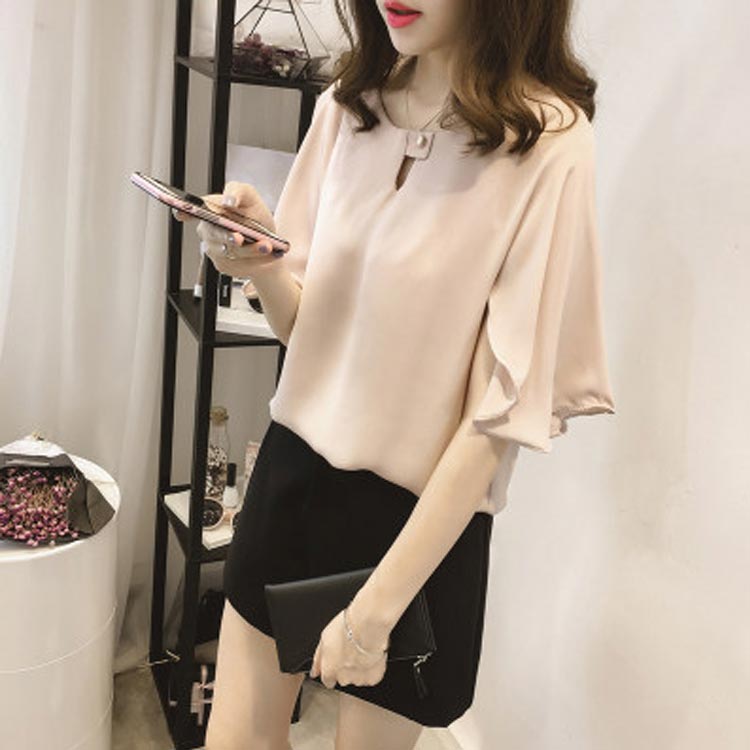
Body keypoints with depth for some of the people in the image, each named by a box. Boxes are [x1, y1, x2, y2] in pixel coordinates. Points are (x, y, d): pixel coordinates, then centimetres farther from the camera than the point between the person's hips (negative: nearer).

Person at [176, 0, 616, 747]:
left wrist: (375, 609, -15)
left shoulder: (549, 142, -17)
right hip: (293, 468, 5)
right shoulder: (346, 104, -1)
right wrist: (264, 264, -19)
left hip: (422, 514, -4)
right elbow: (303, 323, 4)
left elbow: (503, 410, -17)